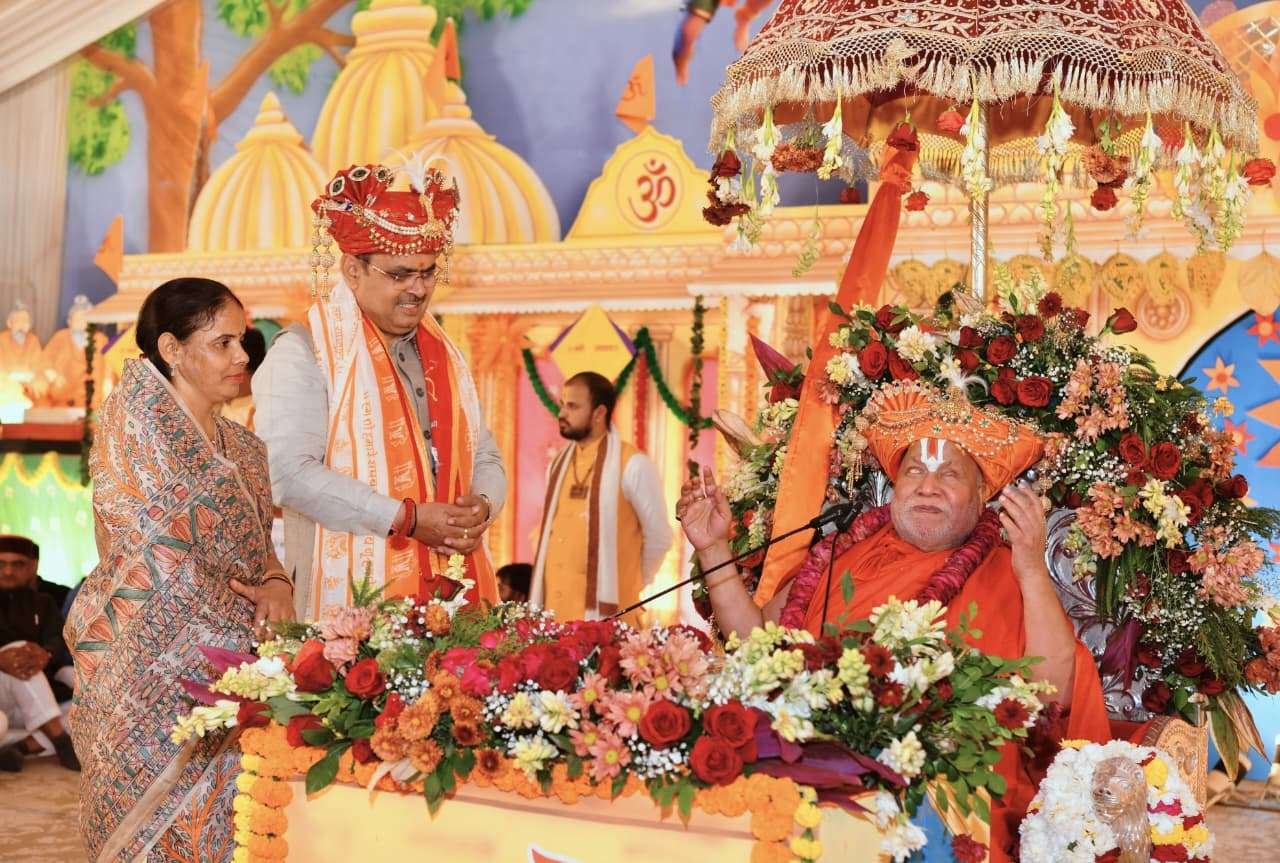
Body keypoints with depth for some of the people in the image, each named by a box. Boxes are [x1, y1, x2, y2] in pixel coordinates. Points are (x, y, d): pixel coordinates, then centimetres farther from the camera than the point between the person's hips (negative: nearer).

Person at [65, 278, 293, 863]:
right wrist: (251, 620, -10)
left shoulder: (243, 449, 13)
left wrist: (277, 585, -5)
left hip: (228, 671, 6)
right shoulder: (137, 421, -7)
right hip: (150, 667, -6)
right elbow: (159, 555, -13)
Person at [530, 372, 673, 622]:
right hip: (554, 611, 6)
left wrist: (629, 585, 8)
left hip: (605, 613, -6)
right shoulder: (558, 464, 13)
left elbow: (659, 537, -3)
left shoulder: (632, 465, -8)